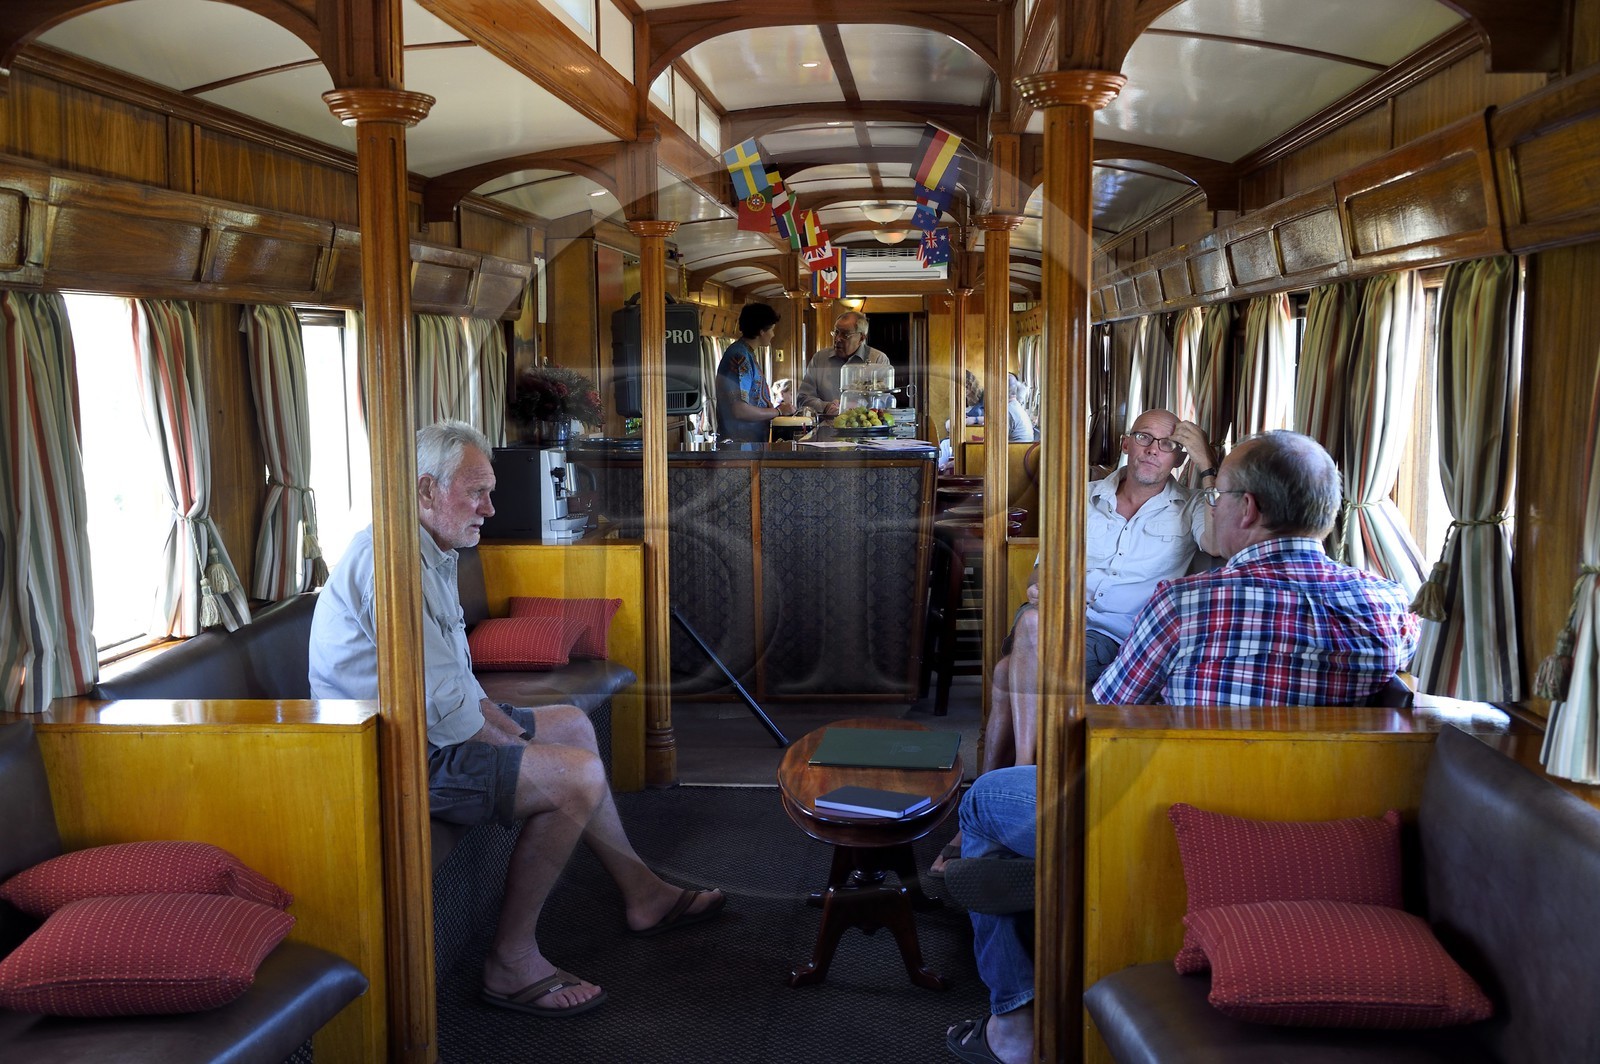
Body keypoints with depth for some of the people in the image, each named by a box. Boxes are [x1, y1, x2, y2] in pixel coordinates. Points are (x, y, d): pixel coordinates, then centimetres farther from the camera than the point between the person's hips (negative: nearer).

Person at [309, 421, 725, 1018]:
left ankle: (641, 893, 27)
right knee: (578, 775, -20)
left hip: (431, 728, 11)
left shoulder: (432, 553, 12)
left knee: (571, 725, 18)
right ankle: (511, 962, -9)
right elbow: (439, 702, -26)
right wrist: (508, 744, -11)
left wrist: (504, 724, 5)